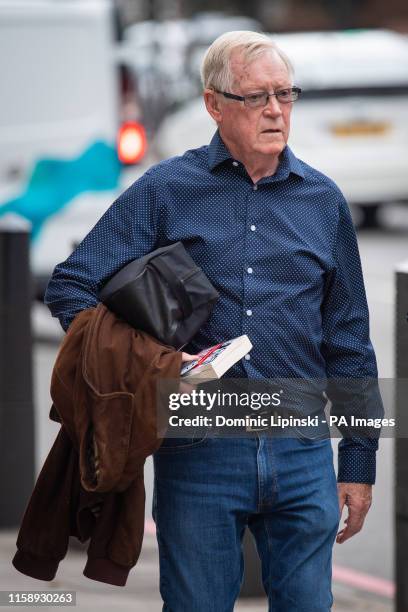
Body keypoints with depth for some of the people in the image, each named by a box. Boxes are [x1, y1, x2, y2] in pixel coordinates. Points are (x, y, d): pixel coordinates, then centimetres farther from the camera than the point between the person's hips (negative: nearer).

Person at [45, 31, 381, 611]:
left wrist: (358, 464, 12)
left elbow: (349, 344, 14)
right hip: (198, 452, -2)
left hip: (302, 454, 2)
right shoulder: (165, 191, 2)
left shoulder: (323, 200, 11)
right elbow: (70, 286, 1)